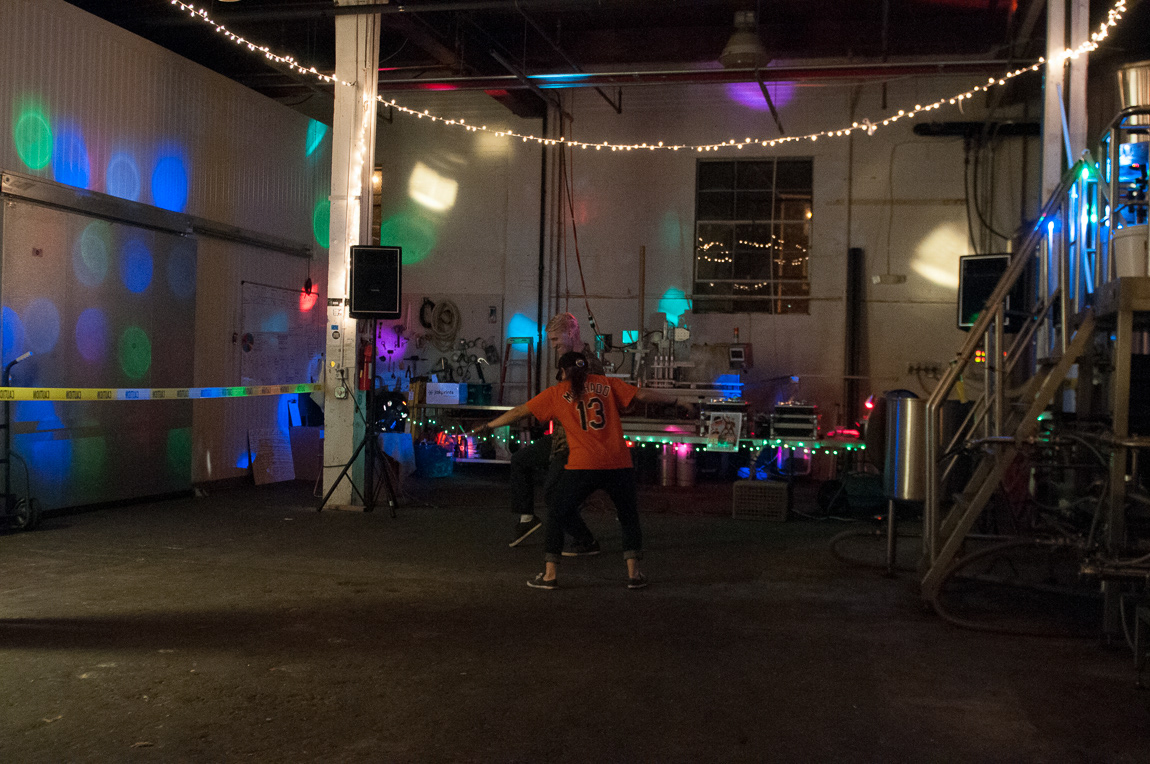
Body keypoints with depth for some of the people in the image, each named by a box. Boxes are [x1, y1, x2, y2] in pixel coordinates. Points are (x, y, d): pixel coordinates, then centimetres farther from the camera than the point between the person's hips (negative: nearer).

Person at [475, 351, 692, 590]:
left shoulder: (556, 393, 10)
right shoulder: (606, 384, 12)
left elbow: (519, 411, 13)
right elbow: (641, 395, 8)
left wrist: (488, 426, 24)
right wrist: (676, 401, 20)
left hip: (582, 467, -2)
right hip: (618, 464, 2)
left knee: (555, 516, 14)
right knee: (629, 517, 19)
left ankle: (550, 574, 11)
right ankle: (633, 573, 13)